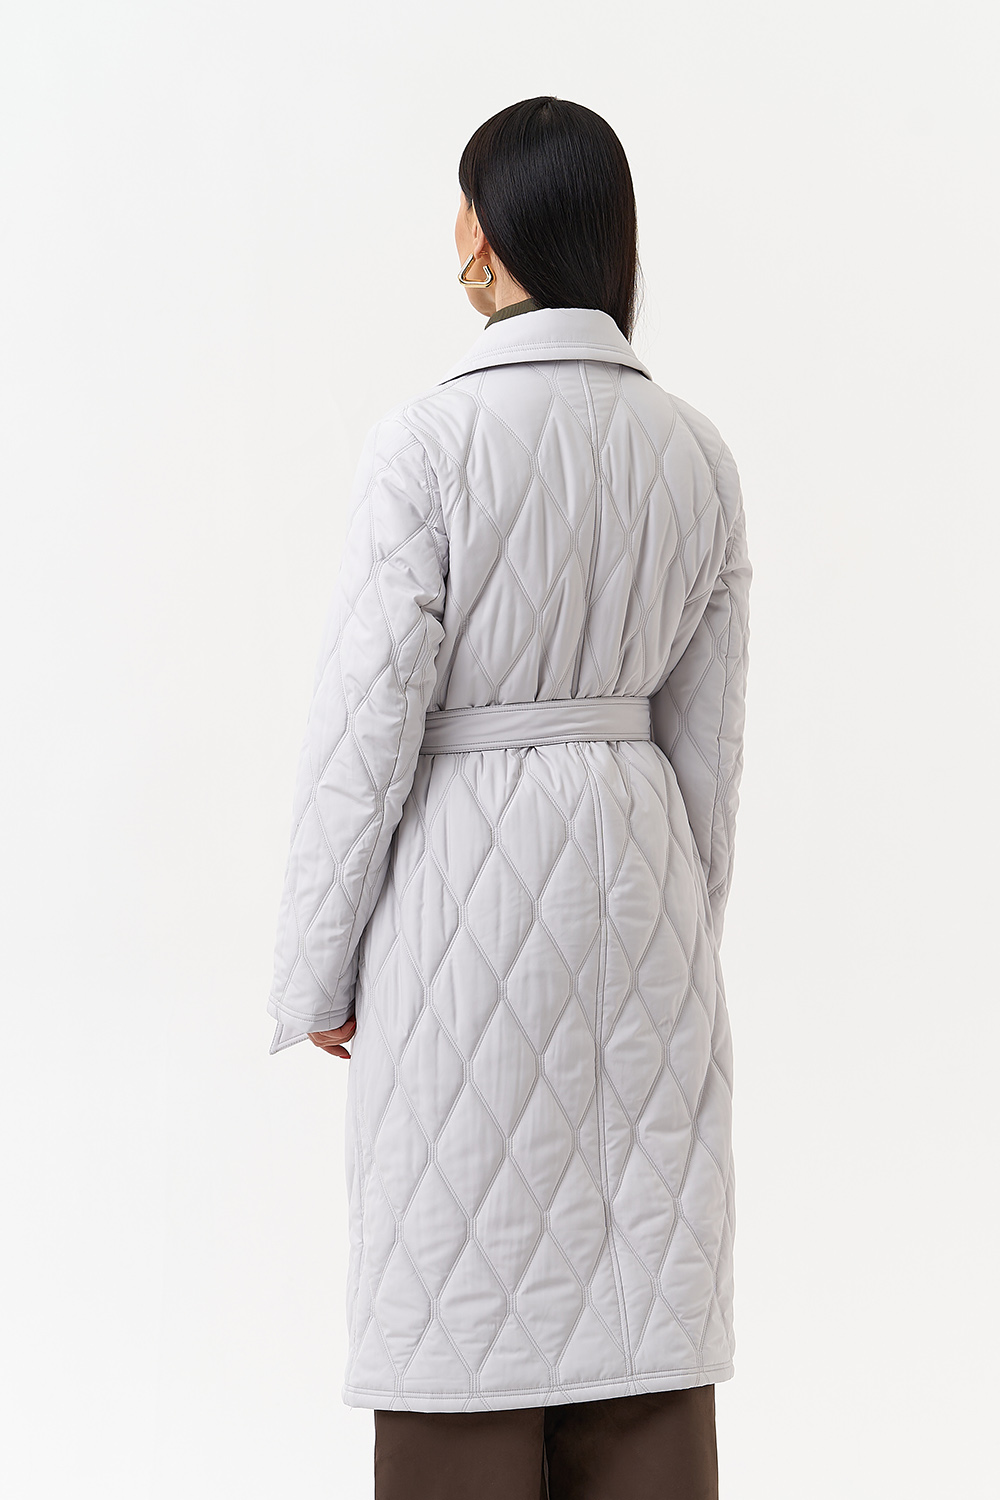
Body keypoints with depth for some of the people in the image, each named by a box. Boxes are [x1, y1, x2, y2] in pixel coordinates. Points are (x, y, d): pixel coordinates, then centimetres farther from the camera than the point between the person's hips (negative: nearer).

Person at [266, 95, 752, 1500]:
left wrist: (318, 969, -5)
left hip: (464, 871, -5)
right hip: (636, 866, 5)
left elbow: (369, 721, -14)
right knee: (636, 1283, 10)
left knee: (468, 1291, 3)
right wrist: (685, 938, 18)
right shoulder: (695, 452, 1)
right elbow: (706, 731, 7)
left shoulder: (431, 441, -15)